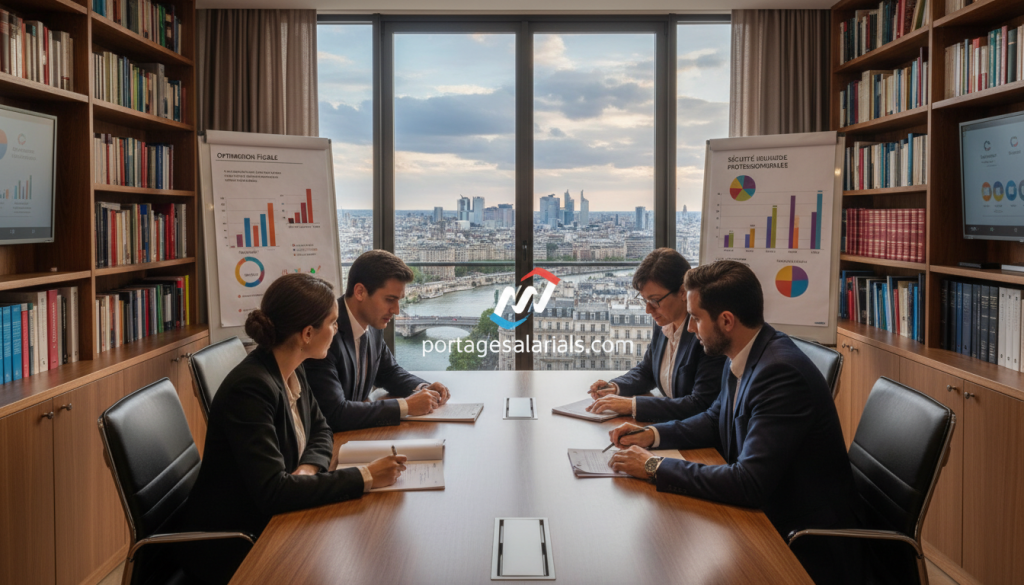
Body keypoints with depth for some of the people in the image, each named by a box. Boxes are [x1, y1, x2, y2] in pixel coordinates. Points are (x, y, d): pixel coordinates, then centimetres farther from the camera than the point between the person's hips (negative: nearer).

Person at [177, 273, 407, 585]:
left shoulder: (293, 373, 0)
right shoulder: (250, 387, -26)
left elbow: (321, 431, 13)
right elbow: (272, 491, -32)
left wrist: (309, 468, -10)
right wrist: (364, 477, -30)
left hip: (269, 522, 8)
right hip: (227, 548, -8)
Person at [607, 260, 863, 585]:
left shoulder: (781, 372, -28)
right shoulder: (744, 355, 0)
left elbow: (749, 483, -31)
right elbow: (716, 419, 19)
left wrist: (654, 467, -23)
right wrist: (652, 434, 2)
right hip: (765, 511, 8)